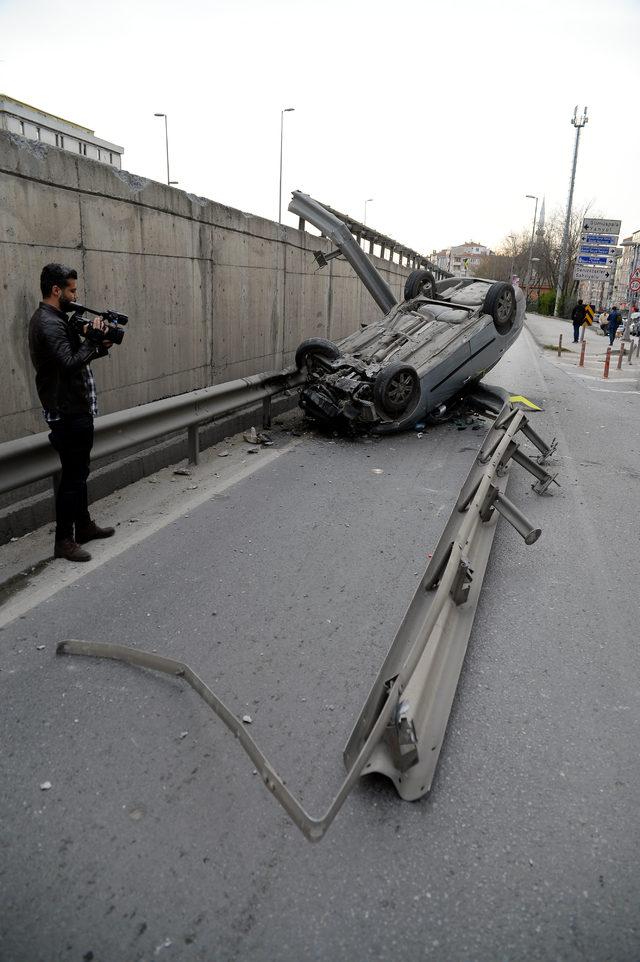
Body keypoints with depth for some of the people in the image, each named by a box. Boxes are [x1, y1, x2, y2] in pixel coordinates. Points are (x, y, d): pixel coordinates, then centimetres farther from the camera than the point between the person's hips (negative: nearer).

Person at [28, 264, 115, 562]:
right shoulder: (49, 323, -18)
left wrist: (100, 346, 1)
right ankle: (64, 540, 4)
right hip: (69, 412, -10)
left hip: (74, 409, 10)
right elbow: (70, 364, -28)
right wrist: (93, 339, -18)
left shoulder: (55, 319, 14)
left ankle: (83, 525, 31)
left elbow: (74, 356, 16)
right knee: (73, 476, -4)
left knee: (78, 471, 18)